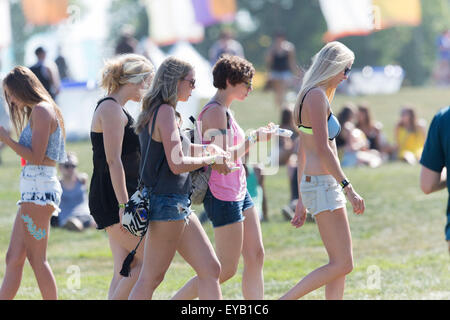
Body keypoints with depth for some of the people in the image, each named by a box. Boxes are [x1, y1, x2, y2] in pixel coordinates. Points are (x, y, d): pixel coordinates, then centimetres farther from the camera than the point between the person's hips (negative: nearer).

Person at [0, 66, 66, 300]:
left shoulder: (41, 111, -10)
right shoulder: (38, 111, 20)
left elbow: (36, 157, -17)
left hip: (39, 187, -10)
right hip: (32, 190, 10)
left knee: (37, 259, -8)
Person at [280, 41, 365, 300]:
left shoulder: (312, 96, 18)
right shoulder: (317, 96, -12)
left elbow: (302, 152, 21)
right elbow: (323, 150, -20)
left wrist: (302, 201, 22)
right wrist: (348, 187, -22)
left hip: (313, 182, 10)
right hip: (322, 184, -10)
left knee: (341, 263, 9)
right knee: (342, 265, -10)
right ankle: (283, 303, -9)